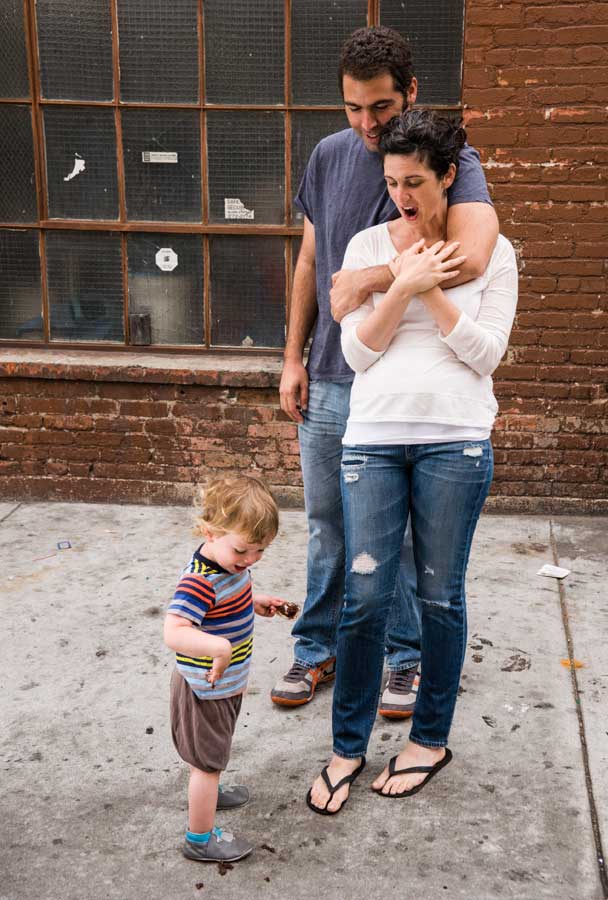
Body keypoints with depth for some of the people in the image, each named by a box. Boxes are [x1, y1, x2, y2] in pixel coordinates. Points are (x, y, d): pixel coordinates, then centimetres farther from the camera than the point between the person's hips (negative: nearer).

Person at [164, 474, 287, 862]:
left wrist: (254, 601, 4)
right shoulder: (199, 581, -34)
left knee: (212, 756, 31)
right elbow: (174, 631, -45)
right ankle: (201, 839, 26)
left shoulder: (231, 561, -5)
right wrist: (219, 646, -54)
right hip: (205, 690, -9)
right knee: (208, 760, 8)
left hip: (226, 683, 9)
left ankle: (207, 793, 56)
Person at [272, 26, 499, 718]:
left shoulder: (453, 161, -11)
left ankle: (407, 657, 28)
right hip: (327, 382, 4)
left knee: (402, 532, 9)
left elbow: (470, 256, -31)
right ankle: (319, 648, 32)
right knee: (327, 525, 15)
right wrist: (293, 358, 8)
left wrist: (363, 282, -25)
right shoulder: (329, 157, 5)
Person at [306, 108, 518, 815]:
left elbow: (486, 352, -4)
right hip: (373, 437, 1)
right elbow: (357, 352, 1)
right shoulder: (367, 246, 7)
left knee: (439, 596, 8)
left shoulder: (491, 251, 4)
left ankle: (430, 738, 27)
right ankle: (347, 748, 18)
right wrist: (405, 283, -10)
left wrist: (429, 289, -9)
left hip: (454, 439, -1)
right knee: (364, 598, 1)